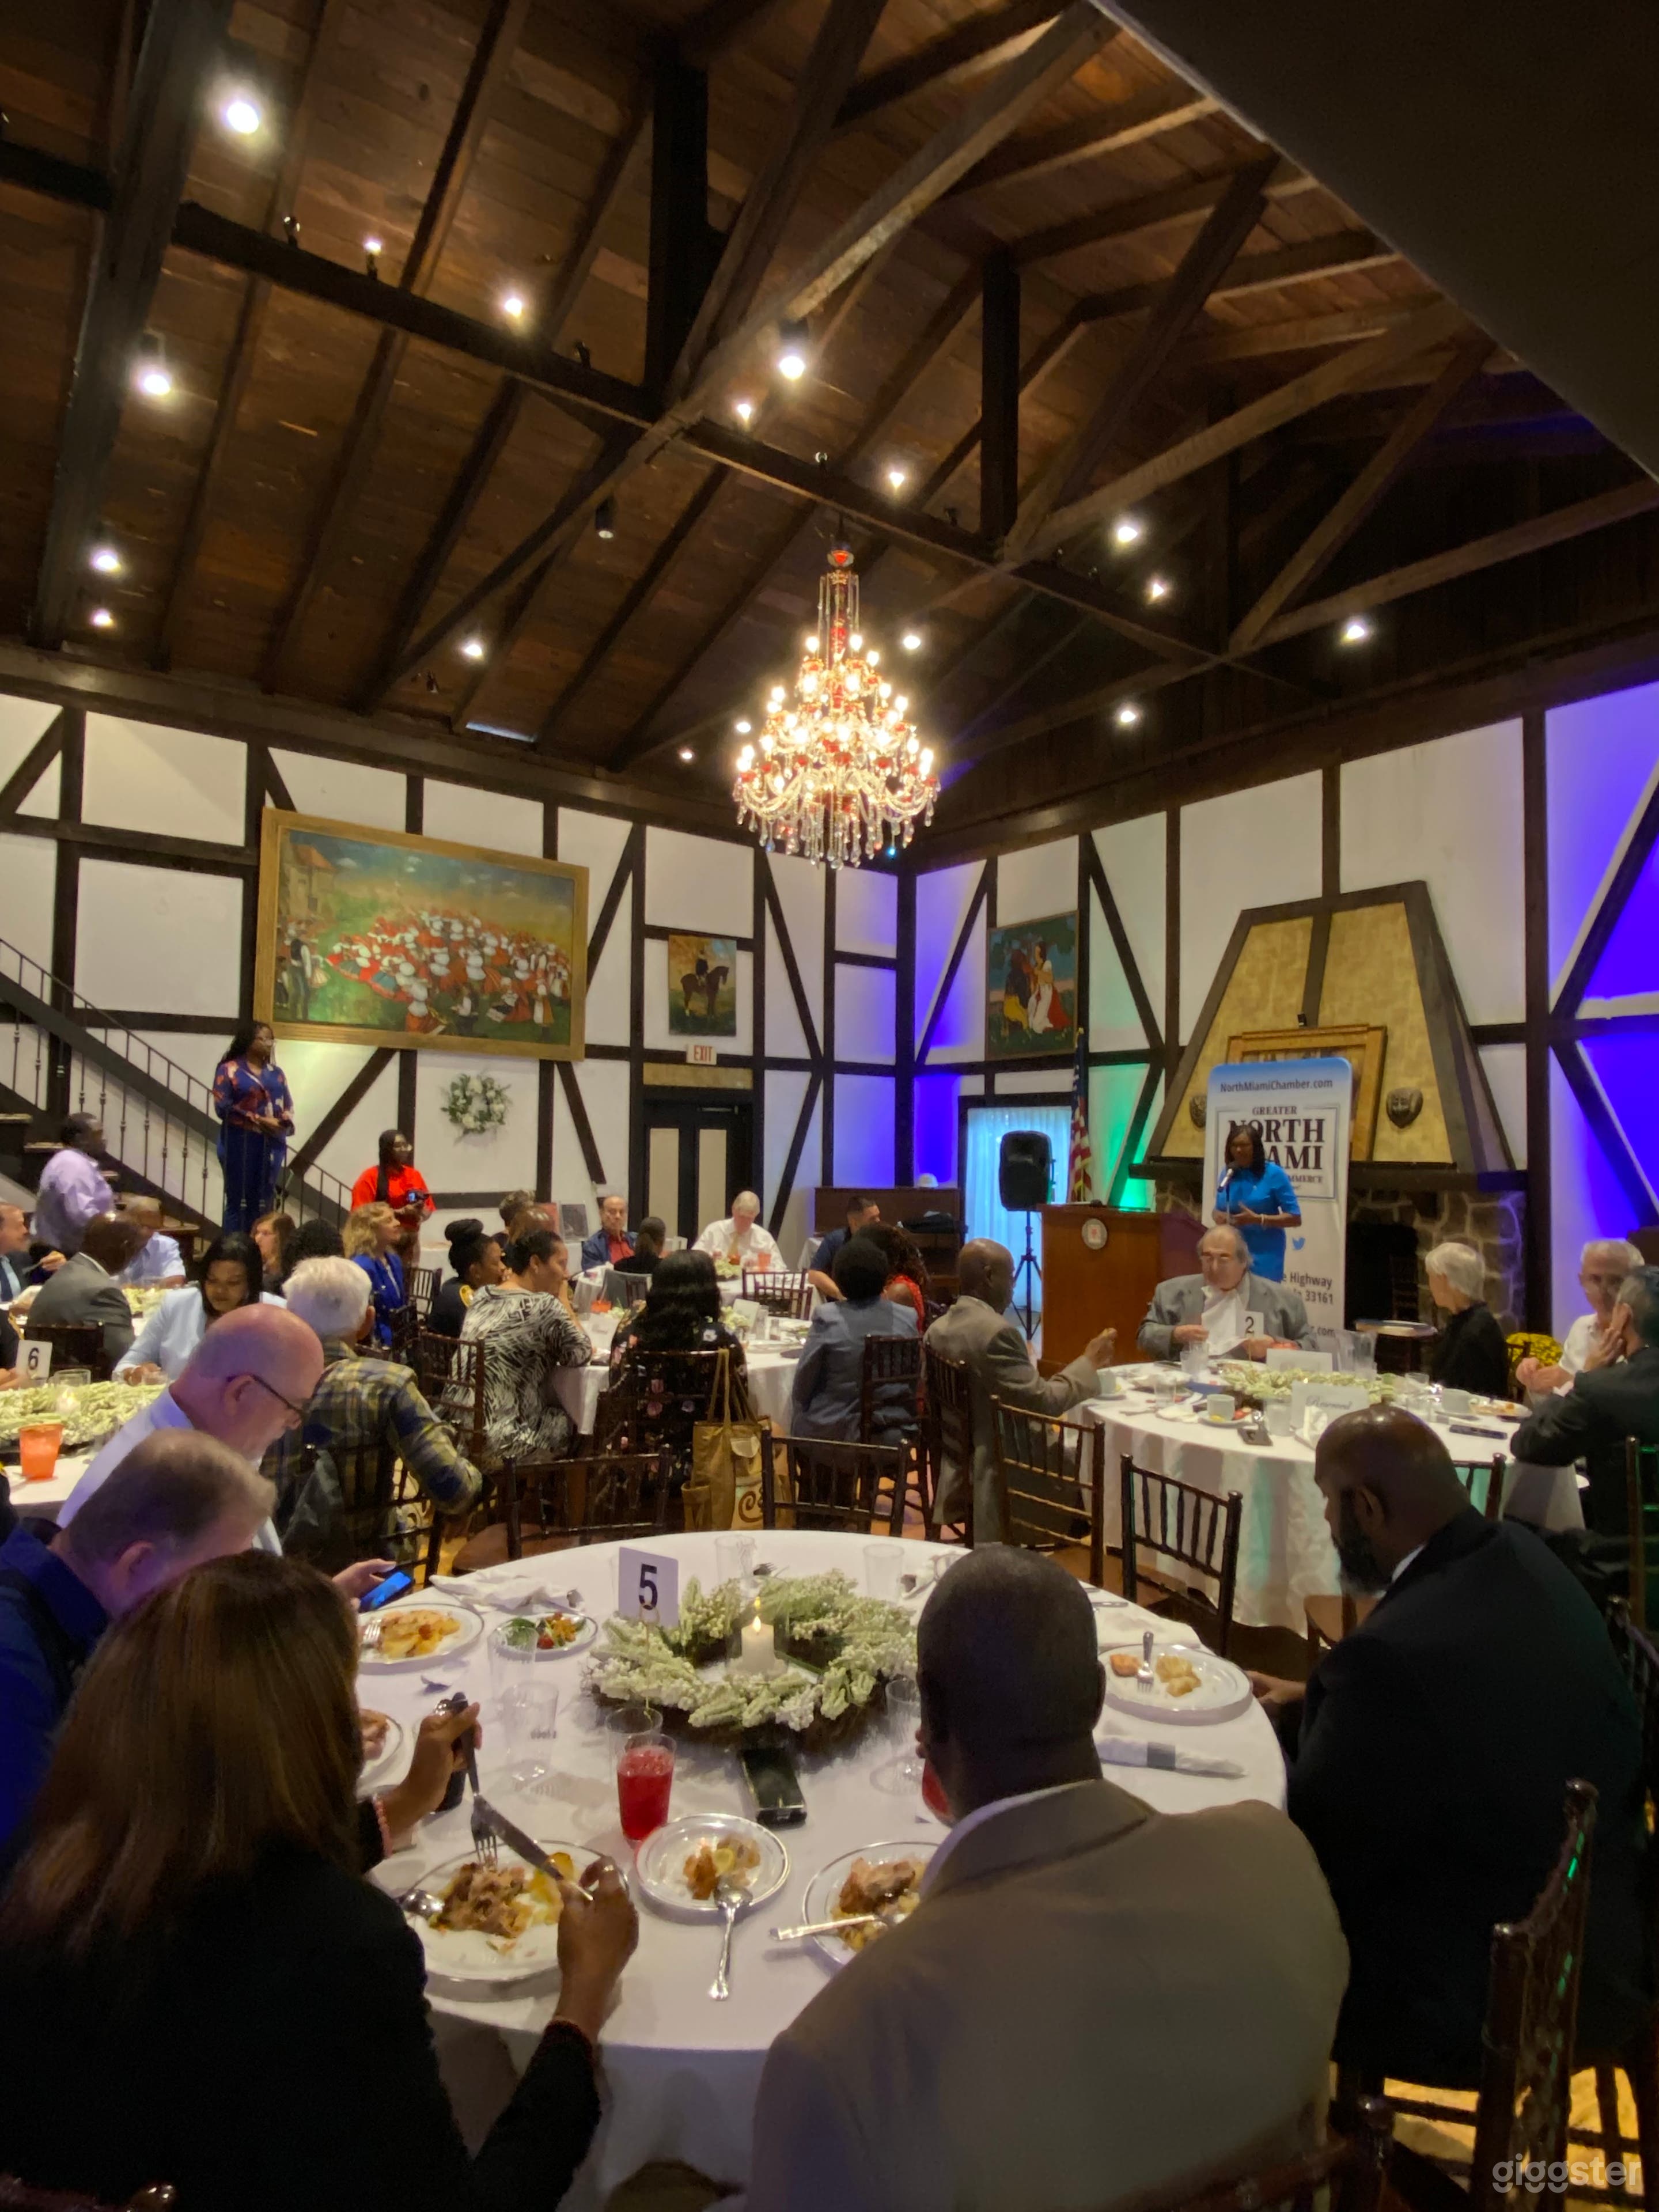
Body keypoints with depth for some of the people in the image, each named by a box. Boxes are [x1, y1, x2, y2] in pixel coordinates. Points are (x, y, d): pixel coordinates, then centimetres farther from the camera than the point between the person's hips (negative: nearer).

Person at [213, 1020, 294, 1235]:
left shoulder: (276, 1073, 15)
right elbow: (223, 1107, -10)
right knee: (238, 1202, -1)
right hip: (241, 1145, -4)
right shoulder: (229, 1070, 0)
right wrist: (259, 1121, -15)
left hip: (272, 1146, 5)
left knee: (264, 1204, 6)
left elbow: (288, 1106, 13)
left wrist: (283, 1122, -10)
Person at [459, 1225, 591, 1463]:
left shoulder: (480, 1296, 6)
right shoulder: (543, 1305, -17)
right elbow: (581, 1356, -6)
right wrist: (563, 1298, -1)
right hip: (503, 1439, -8)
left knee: (560, 1413, 23)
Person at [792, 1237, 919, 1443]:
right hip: (891, 1436, 3)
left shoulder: (827, 1318, -13)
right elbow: (916, 1386, 4)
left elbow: (802, 1387, -7)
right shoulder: (909, 1319, -5)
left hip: (829, 1434, -3)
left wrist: (797, 1433, 7)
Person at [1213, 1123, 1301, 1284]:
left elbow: (1295, 1218, -8)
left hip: (1264, 1255, -4)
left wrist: (1258, 1219, -19)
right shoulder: (1228, 1173, 6)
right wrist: (1218, 1216, -8)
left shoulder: (1273, 1174, -7)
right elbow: (1218, 1210, 16)